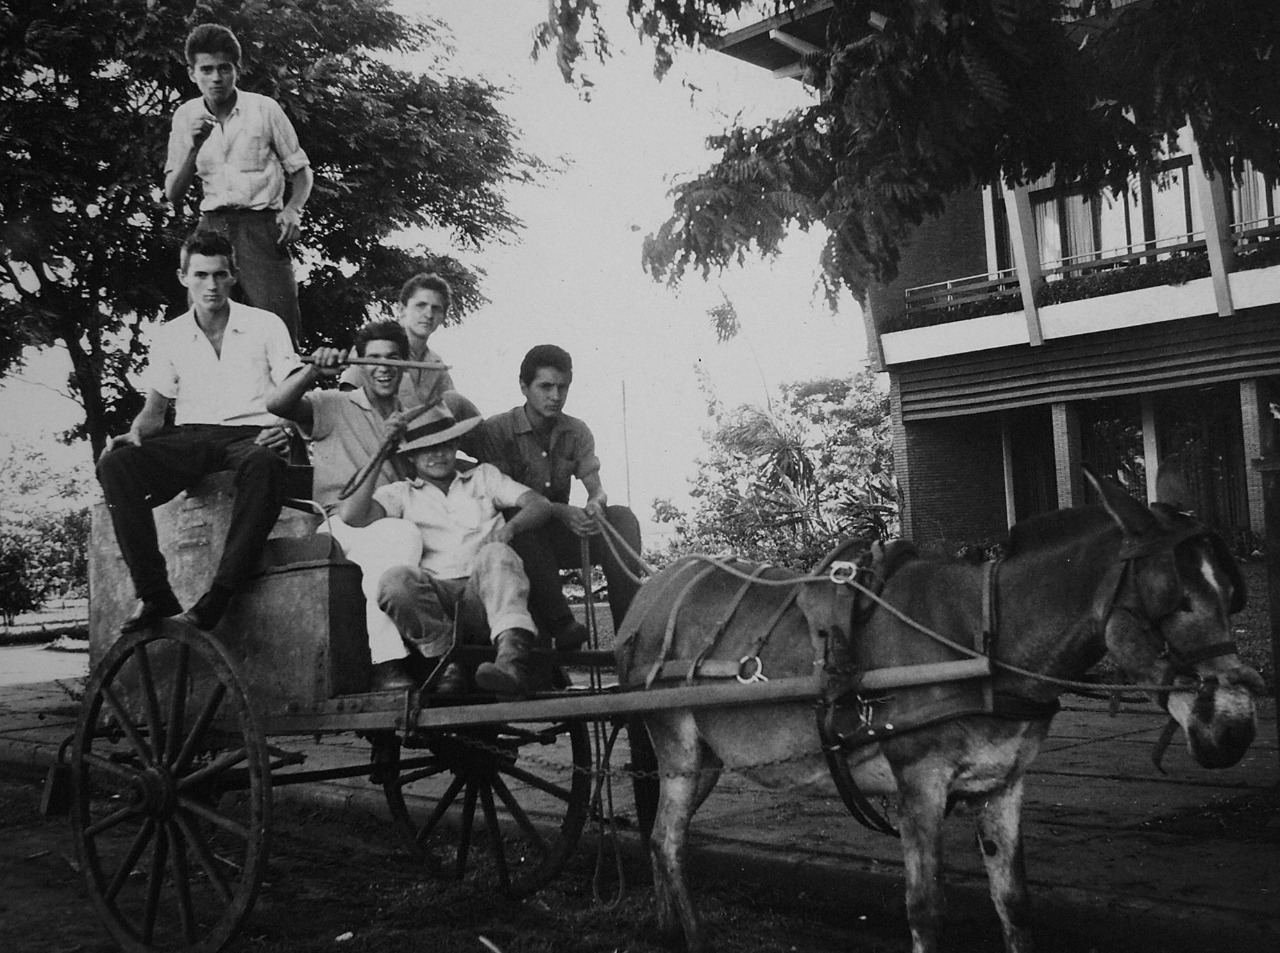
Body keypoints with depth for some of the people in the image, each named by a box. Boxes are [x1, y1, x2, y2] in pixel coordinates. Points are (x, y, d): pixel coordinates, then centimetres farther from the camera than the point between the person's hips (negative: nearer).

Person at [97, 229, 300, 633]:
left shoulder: (265, 325, 9)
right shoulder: (170, 335, 17)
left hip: (250, 434, -3)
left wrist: (285, 427, -18)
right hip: (190, 436, 3)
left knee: (264, 464, -42)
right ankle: (156, 594, -30)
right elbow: (155, 407, 20)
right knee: (115, 464, -28)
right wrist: (135, 433, -2)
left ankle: (220, 594, -41)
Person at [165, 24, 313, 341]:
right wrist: (193, 146, -5)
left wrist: (293, 208, -9)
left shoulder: (264, 108, 3)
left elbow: (300, 169, 12)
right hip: (212, 227, 3)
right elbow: (172, 195, 11)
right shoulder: (186, 116, 12)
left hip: (261, 224, -3)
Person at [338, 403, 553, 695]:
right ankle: (446, 658, -22)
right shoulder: (401, 493, 21)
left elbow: (540, 505, 11)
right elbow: (351, 516, 2)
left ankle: (515, 656, -52)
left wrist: (511, 526, -11)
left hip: (484, 594, 0)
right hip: (434, 595, 0)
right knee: (395, 579, -32)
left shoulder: (483, 476, 25)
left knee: (496, 553, -33)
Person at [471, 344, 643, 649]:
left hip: (563, 536, 4)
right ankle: (560, 623, -43)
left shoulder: (578, 433, 7)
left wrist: (595, 505, -28)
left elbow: (596, 487, -1)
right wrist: (561, 511, -30)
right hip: (518, 540, -4)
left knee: (622, 517, -18)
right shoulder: (496, 430, -8)